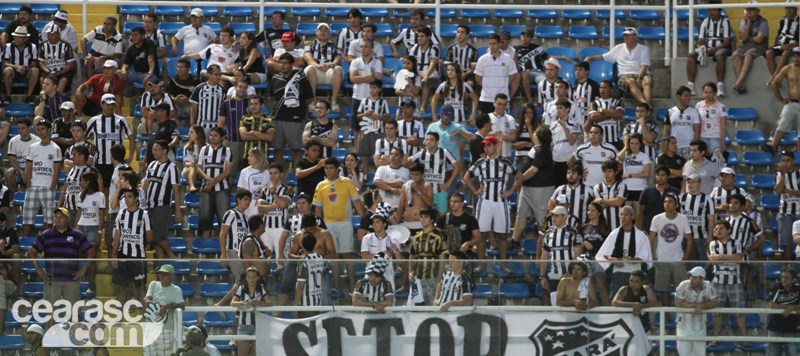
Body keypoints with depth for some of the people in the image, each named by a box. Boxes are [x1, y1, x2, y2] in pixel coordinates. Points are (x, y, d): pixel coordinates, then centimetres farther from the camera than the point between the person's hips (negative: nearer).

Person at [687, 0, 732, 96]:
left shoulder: (725, 22, -3)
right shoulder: (705, 22, 12)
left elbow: (727, 42, -10)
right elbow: (700, 40, 12)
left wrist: (713, 49, -23)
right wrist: (699, 48, -13)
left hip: (721, 48, -5)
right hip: (707, 48, 5)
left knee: (719, 56, -40)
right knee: (691, 57, -20)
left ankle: (720, 86, -42)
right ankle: (691, 86, -24)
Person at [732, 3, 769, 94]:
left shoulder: (763, 22, -2)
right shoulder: (744, 21, 13)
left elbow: (758, 39, -11)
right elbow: (743, 37, -1)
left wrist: (747, 38, 3)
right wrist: (748, 23, -4)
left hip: (759, 47, -5)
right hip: (746, 46, 5)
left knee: (748, 54, -37)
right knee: (736, 54, -28)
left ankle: (739, 82, -49)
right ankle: (741, 84, -40)